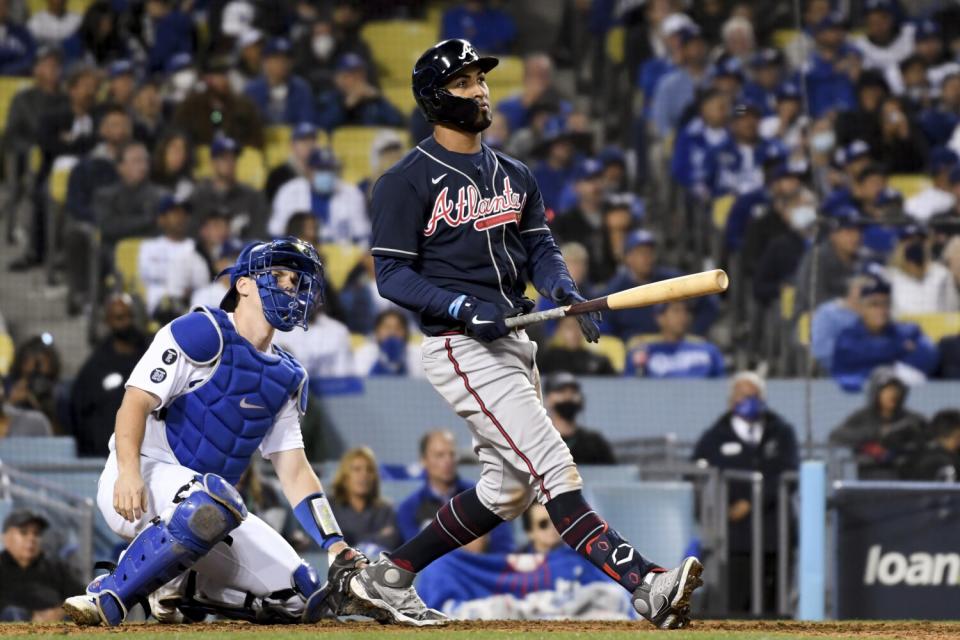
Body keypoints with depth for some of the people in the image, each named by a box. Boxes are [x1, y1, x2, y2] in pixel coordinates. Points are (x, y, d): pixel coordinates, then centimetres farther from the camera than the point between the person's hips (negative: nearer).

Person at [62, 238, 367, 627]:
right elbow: (136, 402, -14)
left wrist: (337, 547, 1)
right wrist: (128, 472, -32)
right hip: (140, 484, -7)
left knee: (301, 598, -7)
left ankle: (171, 585, 8)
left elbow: (294, 470, 14)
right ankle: (108, 597, -30)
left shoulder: (286, 378, 18)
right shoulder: (201, 333, -4)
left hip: (205, 500, 7)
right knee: (215, 498, -41)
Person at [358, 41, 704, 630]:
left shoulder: (513, 176, 16)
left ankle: (387, 579, 22)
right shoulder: (409, 182, -6)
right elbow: (392, 274, -10)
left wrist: (562, 288, -12)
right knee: (552, 467, -18)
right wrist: (463, 307, -23)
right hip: (461, 348, -9)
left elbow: (540, 248, 10)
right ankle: (645, 586, -30)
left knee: (509, 491, 13)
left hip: (515, 340, 9)